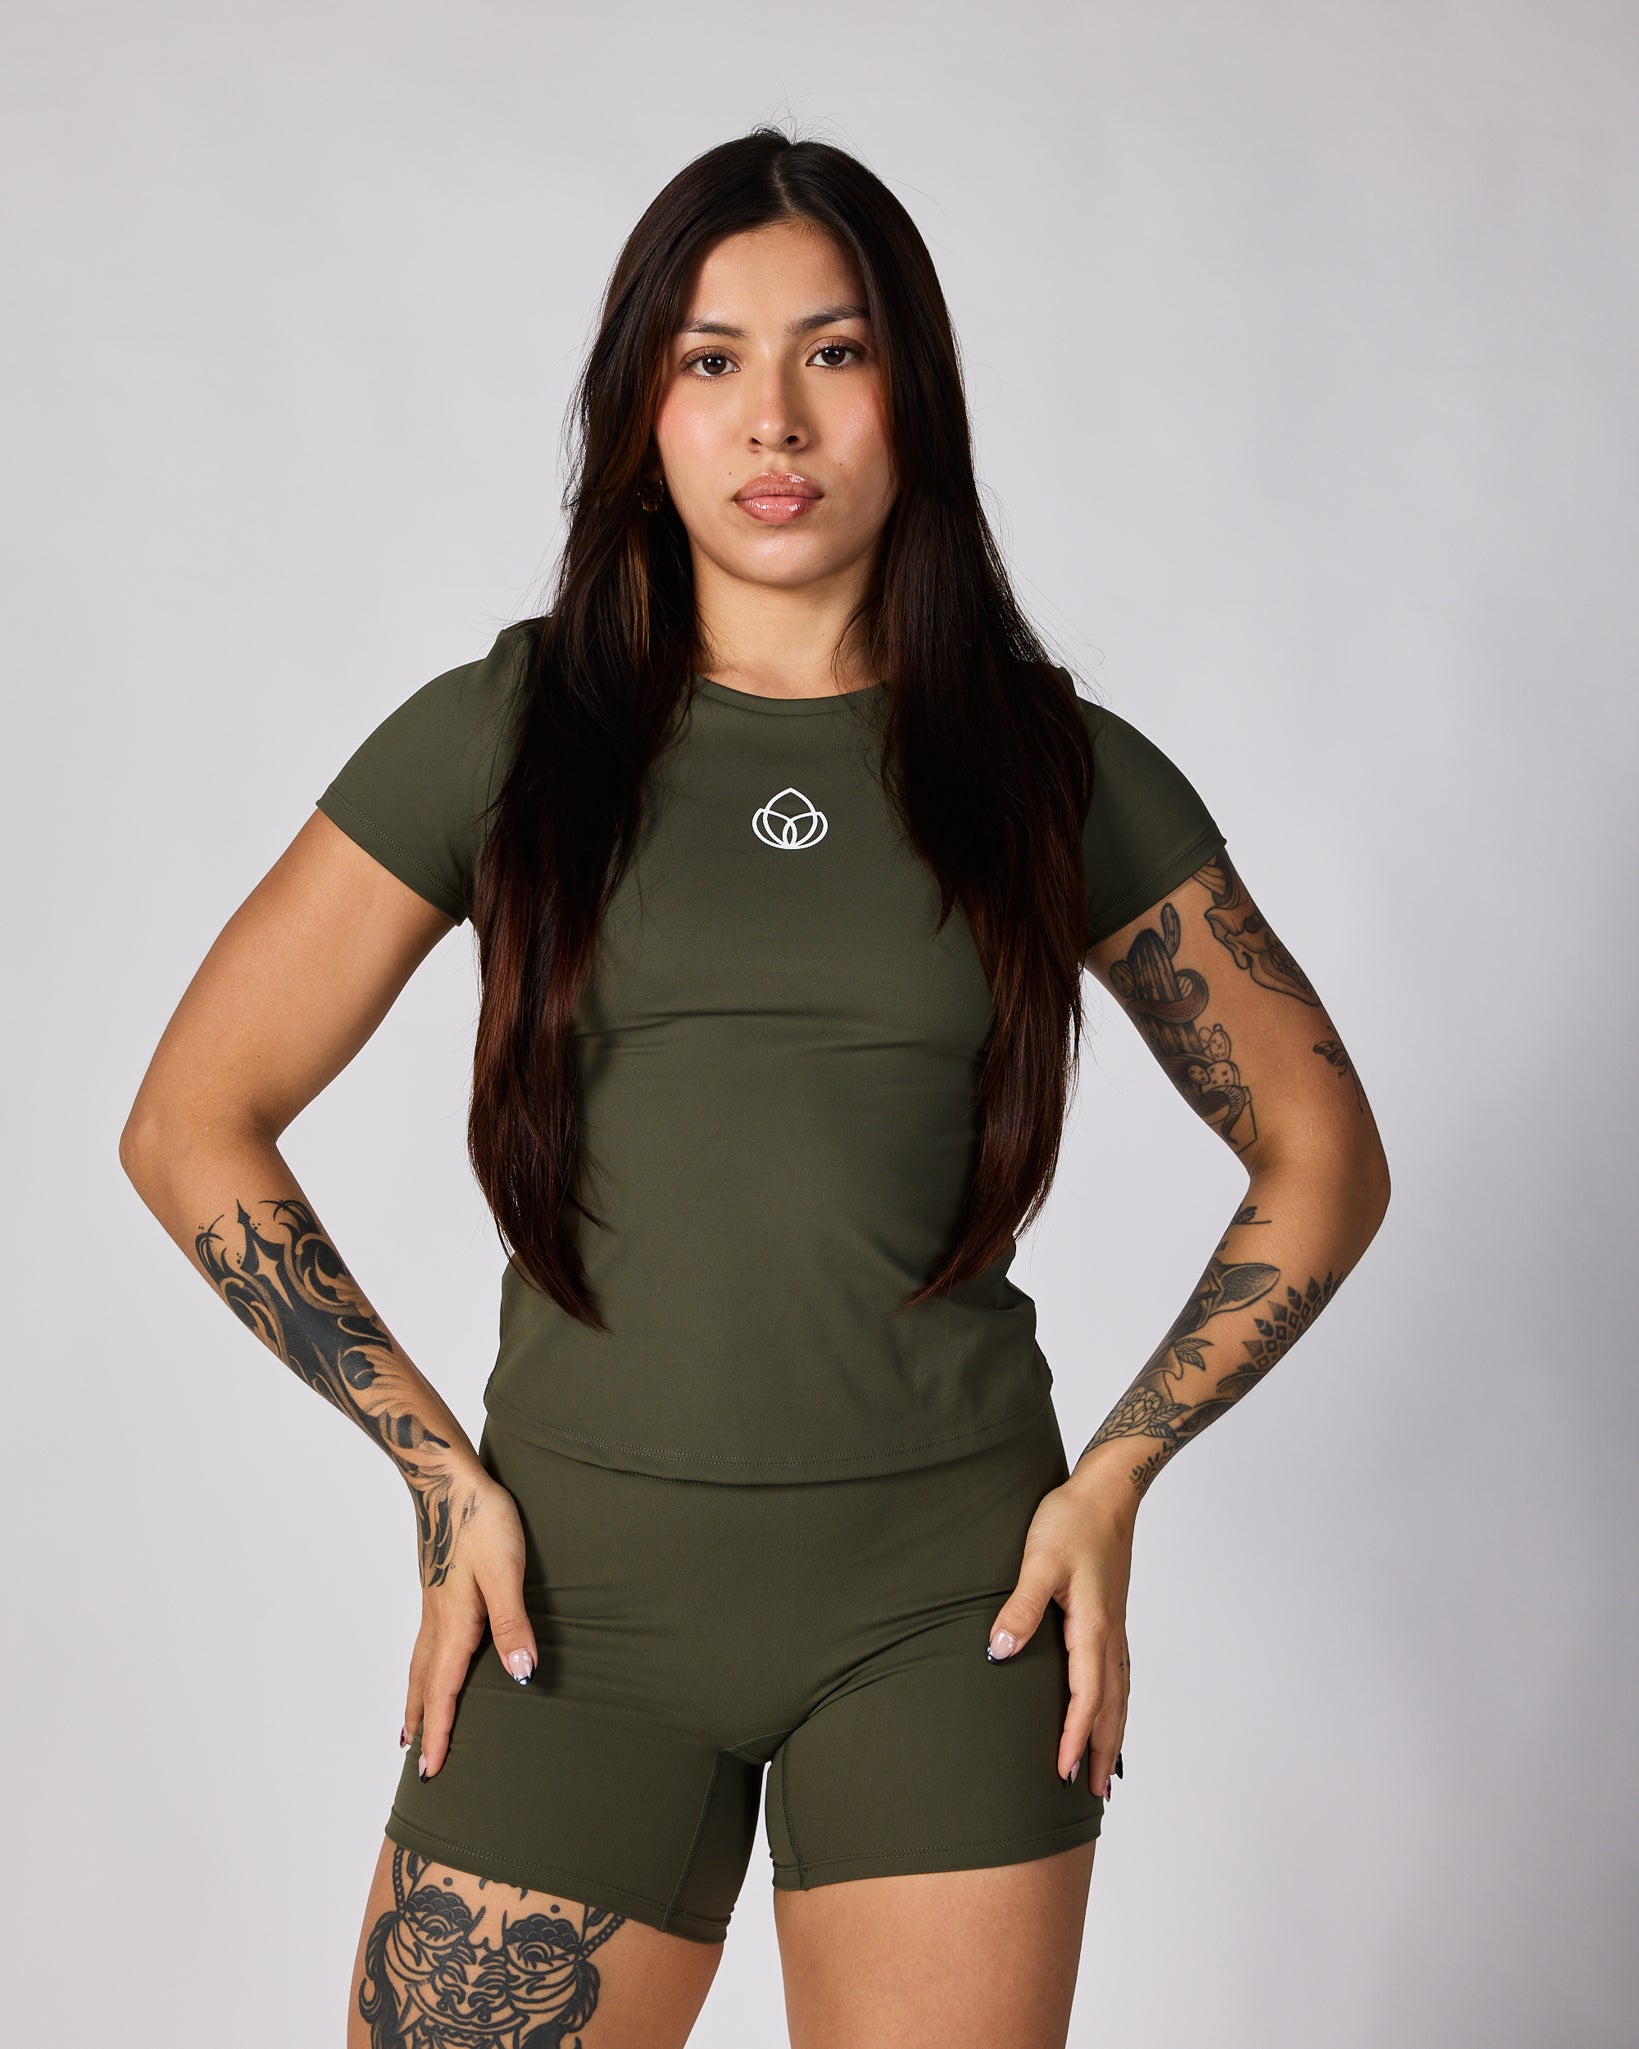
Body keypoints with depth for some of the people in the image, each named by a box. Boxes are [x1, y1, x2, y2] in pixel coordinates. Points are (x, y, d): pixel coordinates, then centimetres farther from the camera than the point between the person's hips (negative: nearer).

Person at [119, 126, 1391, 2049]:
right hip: (583, 1598, 0)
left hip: (952, 1601, 0)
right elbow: (191, 1124, 4)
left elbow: (1322, 1161, 10)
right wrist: (442, 1471, -2)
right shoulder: (497, 739, 1)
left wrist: (1115, 1475, 0)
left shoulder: (1056, 770, 3)